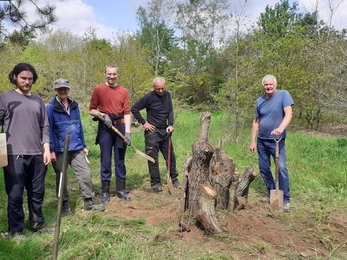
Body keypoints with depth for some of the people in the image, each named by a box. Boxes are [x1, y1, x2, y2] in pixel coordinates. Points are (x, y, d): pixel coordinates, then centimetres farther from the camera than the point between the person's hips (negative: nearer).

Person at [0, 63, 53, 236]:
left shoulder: (38, 100, 13)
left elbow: (45, 127, 13)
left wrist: (46, 149, 4)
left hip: (37, 155, 4)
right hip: (14, 155, -4)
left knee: (37, 193, 13)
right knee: (15, 194, 2)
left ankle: (38, 224, 28)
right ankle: (15, 230, 16)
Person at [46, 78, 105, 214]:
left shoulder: (74, 106, 8)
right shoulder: (50, 108, -6)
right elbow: (49, 130, -8)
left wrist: (83, 145, 13)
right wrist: (51, 150, -12)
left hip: (76, 148, 4)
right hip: (60, 150, -4)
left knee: (86, 174, 2)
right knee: (62, 178, 8)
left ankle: (89, 202, 14)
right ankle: (65, 205, 24)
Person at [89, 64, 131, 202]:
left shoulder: (124, 91, 4)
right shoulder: (98, 90, 1)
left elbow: (127, 113, 0)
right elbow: (91, 110, 6)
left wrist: (127, 131, -9)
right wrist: (102, 115, -13)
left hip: (120, 127, 2)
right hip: (105, 128, -1)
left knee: (120, 160, 9)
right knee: (105, 161, 3)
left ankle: (121, 190, 20)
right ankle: (105, 191, 14)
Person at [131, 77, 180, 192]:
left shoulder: (167, 95, 4)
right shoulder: (149, 97, -12)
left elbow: (170, 110, 9)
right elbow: (134, 109, -9)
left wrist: (170, 124, -6)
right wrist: (144, 122, -10)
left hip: (165, 131, 5)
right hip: (152, 132, -5)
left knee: (171, 156, 10)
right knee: (153, 158, 1)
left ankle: (174, 180, 24)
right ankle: (155, 183, 13)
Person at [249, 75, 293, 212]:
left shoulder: (283, 94, -9)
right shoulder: (260, 101, 4)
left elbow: (288, 114, -21)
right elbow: (256, 122, 9)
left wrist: (281, 128, -39)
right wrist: (253, 141, 5)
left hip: (277, 140, -5)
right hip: (262, 140, 5)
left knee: (281, 168, -10)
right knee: (263, 168, 12)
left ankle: (286, 199, 1)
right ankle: (271, 193, 29)